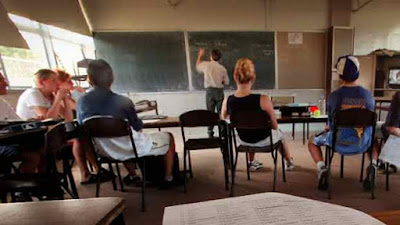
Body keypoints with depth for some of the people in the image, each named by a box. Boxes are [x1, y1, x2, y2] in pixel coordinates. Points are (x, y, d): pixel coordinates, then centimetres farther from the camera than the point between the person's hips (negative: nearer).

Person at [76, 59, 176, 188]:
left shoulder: (82, 102, -9)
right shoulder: (123, 101, -22)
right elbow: (138, 127, -10)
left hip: (106, 152, 6)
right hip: (134, 149, -5)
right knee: (169, 138, 16)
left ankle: (132, 176, 48)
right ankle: (168, 179, 23)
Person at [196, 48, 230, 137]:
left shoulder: (206, 64, -2)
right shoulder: (222, 68, 0)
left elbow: (197, 66, 21)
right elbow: (226, 82, 4)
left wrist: (200, 55, 32)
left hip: (209, 90, 0)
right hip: (219, 91, 1)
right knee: (221, 112, 8)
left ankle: (210, 132, 8)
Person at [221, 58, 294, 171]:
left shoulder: (227, 101, -22)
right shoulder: (263, 99, -31)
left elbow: (224, 118, 2)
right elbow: (275, 126, -17)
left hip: (244, 141, 3)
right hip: (264, 140, -2)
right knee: (279, 133, 34)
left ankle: (252, 163, 53)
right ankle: (290, 163, 58)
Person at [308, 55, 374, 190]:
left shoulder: (333, 96, -15)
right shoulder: (368, 95, -6)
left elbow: (331, 123, -2)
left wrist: (328, 127, 21)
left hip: (339, 143, -3)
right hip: (362, 144, 4)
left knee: (313, 141, 23)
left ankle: (322, 168, 2)